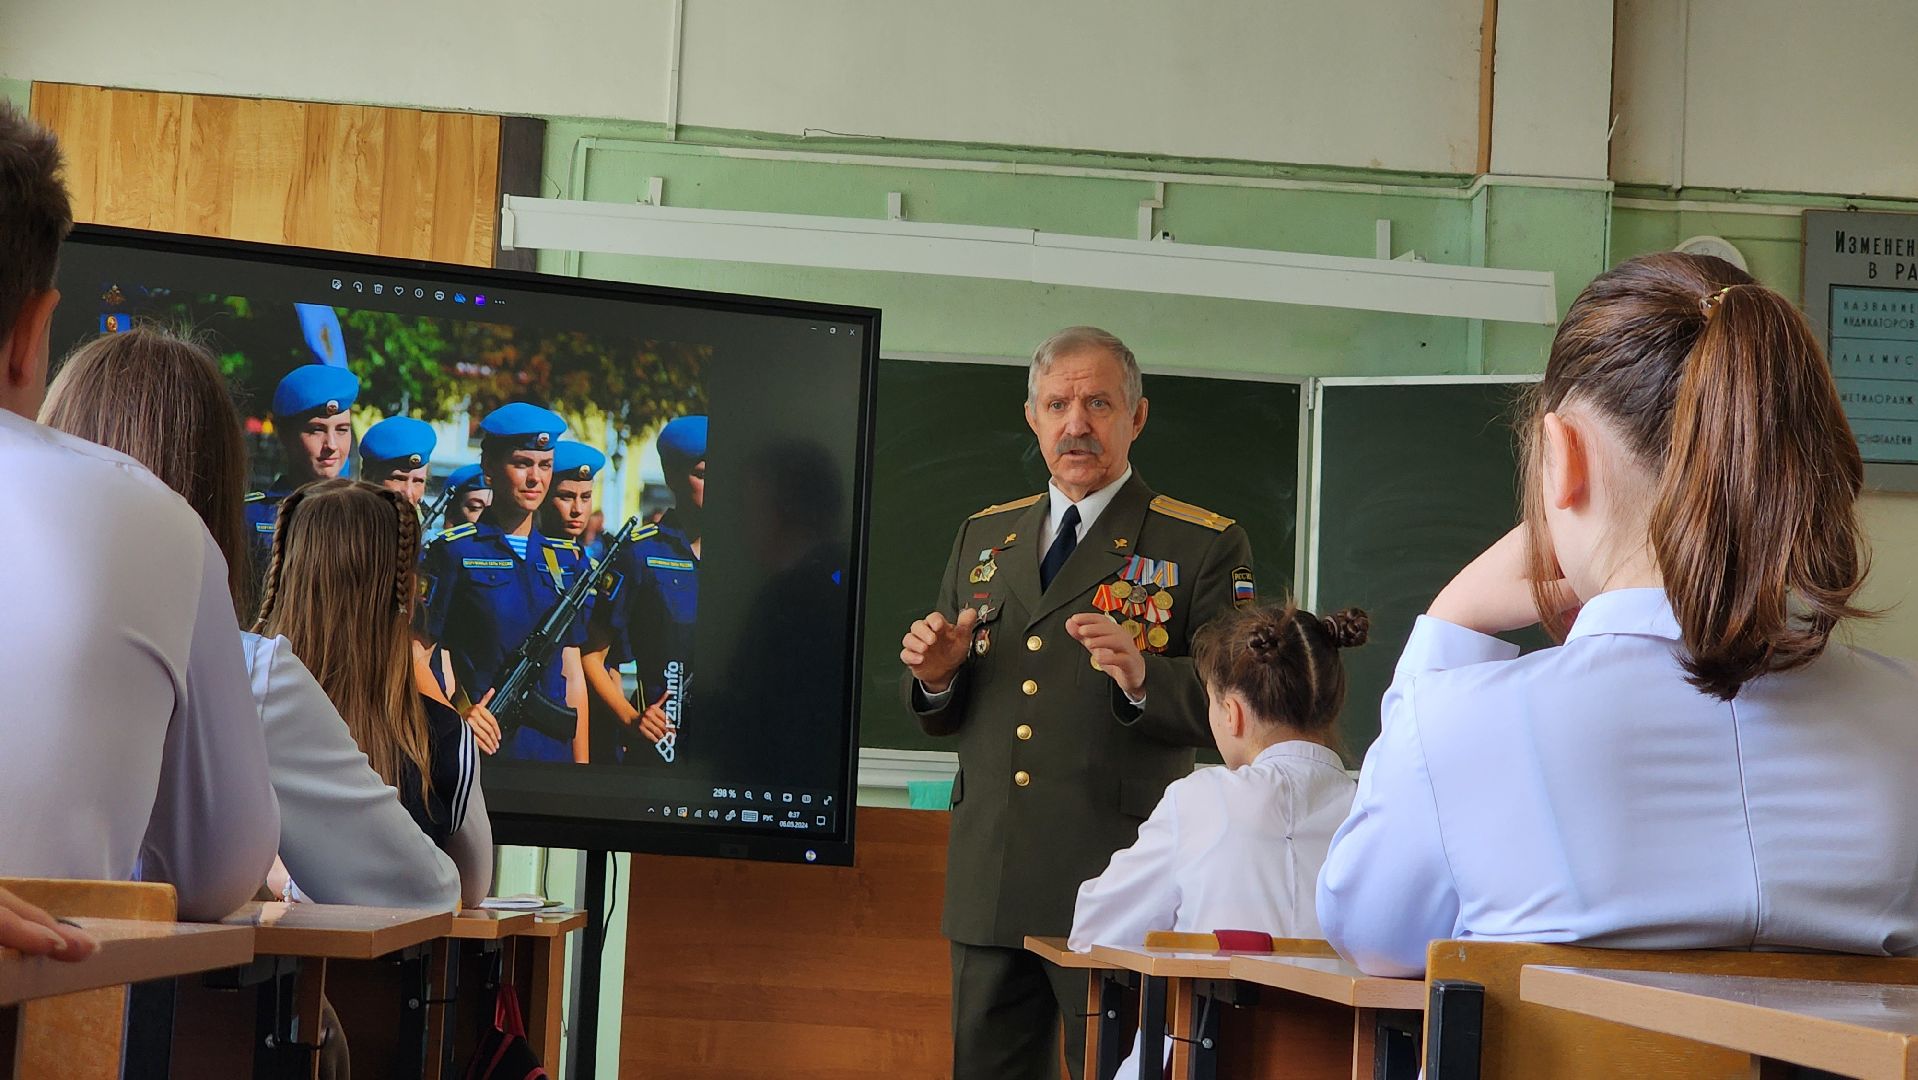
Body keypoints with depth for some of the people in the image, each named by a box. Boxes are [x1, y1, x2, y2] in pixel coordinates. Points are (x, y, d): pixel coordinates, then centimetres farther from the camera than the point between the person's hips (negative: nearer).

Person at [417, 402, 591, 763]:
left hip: (553, 747, 4)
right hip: (481, 747, -4)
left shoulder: (567, 559, 12)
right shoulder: (454, 552, -1)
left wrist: (582, 761, 8)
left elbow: (571, 672, 12)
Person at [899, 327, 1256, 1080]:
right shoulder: (984, 537, 16)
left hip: (1117, 880, -5)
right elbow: (943, 718, 19)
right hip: (990, 887, 5)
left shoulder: (1205, 546, 0)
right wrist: (937, 675, -4)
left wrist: (1143, 677, -25)